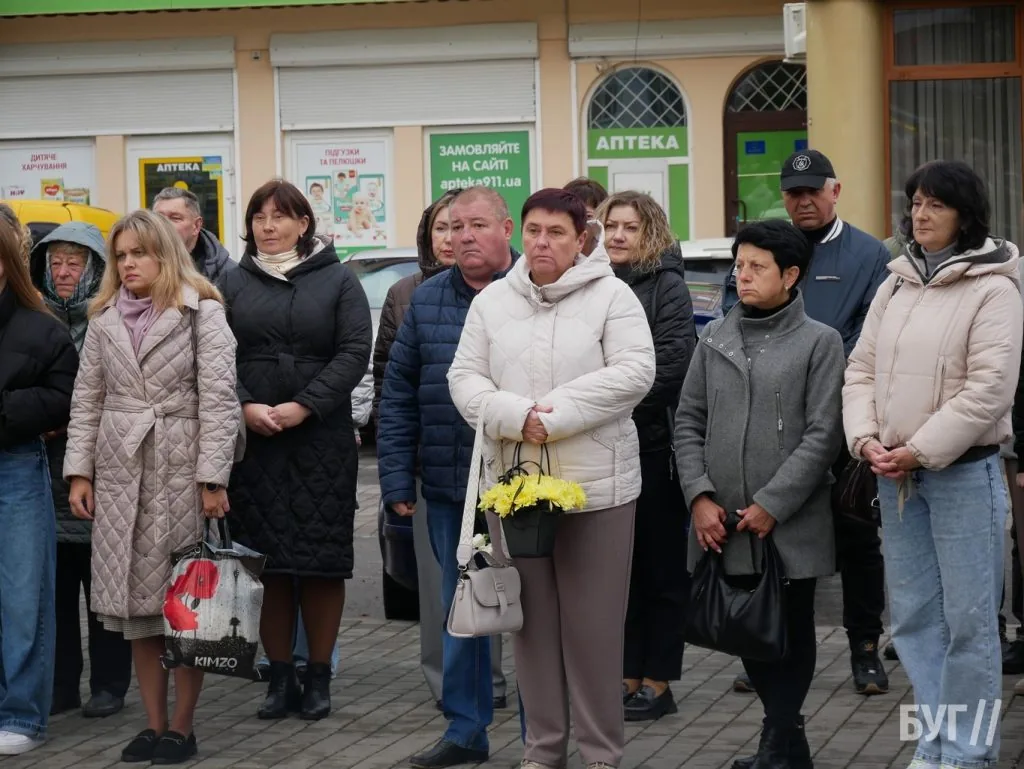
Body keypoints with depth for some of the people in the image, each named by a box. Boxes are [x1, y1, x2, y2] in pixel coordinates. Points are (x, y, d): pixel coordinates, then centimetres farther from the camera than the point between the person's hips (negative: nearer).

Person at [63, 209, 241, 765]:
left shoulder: (202, 312, -2)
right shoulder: (104, 319, 12)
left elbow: (219, 398, -7)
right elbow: (87, 400, 13)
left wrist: (213, 478, -12)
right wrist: (79, 472, 5)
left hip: (182, 470, -4)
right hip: (121, 472, 4)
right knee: (135, 602, 5)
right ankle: (153, 724, 13)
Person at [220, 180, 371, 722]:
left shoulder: (337, 281, 6)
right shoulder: (234, 284, 12)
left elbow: (354, 353, -3)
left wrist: (303, 406, -13)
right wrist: (245, 407, -12)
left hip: (322, 439, -2)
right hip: (251, 438, 2)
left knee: (322, 560, 0)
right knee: (265, 560, 2)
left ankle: (319, 677, 9)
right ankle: (280, 676, 10)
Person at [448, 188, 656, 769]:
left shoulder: (611, 296, -3)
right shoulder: (493, 302, 9)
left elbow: (634, 373, -13)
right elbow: (465, 378, 5)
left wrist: (557, 414, -18)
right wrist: (517, 416, -14)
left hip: (595, 482, -4)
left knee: (594, 623, 1)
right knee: (533, 621, 11)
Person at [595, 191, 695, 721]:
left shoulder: (667, 288, -3)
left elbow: (671, 364, -13)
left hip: (653, 446, -5)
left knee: (662, 571, 3)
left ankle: (657, 683, 9)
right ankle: (628, 677, 18)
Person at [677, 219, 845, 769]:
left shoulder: (820, 343, -2)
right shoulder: (715, 339, 10)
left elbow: (823, 435, -8)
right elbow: (688, 423, 9)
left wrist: (771, 506, -13)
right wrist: (699, 496, -3)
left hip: (791, 527, -4)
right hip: (723, 527, 4)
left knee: (791, 634, 4)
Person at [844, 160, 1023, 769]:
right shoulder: (896, 285, 12)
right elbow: (862, 369, 11)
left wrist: (919, 451, -17)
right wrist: (866, 438, -6)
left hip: (964, 470, -7)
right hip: (895, 473, 7)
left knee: (968, 618, -3)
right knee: (914, 614, 11)